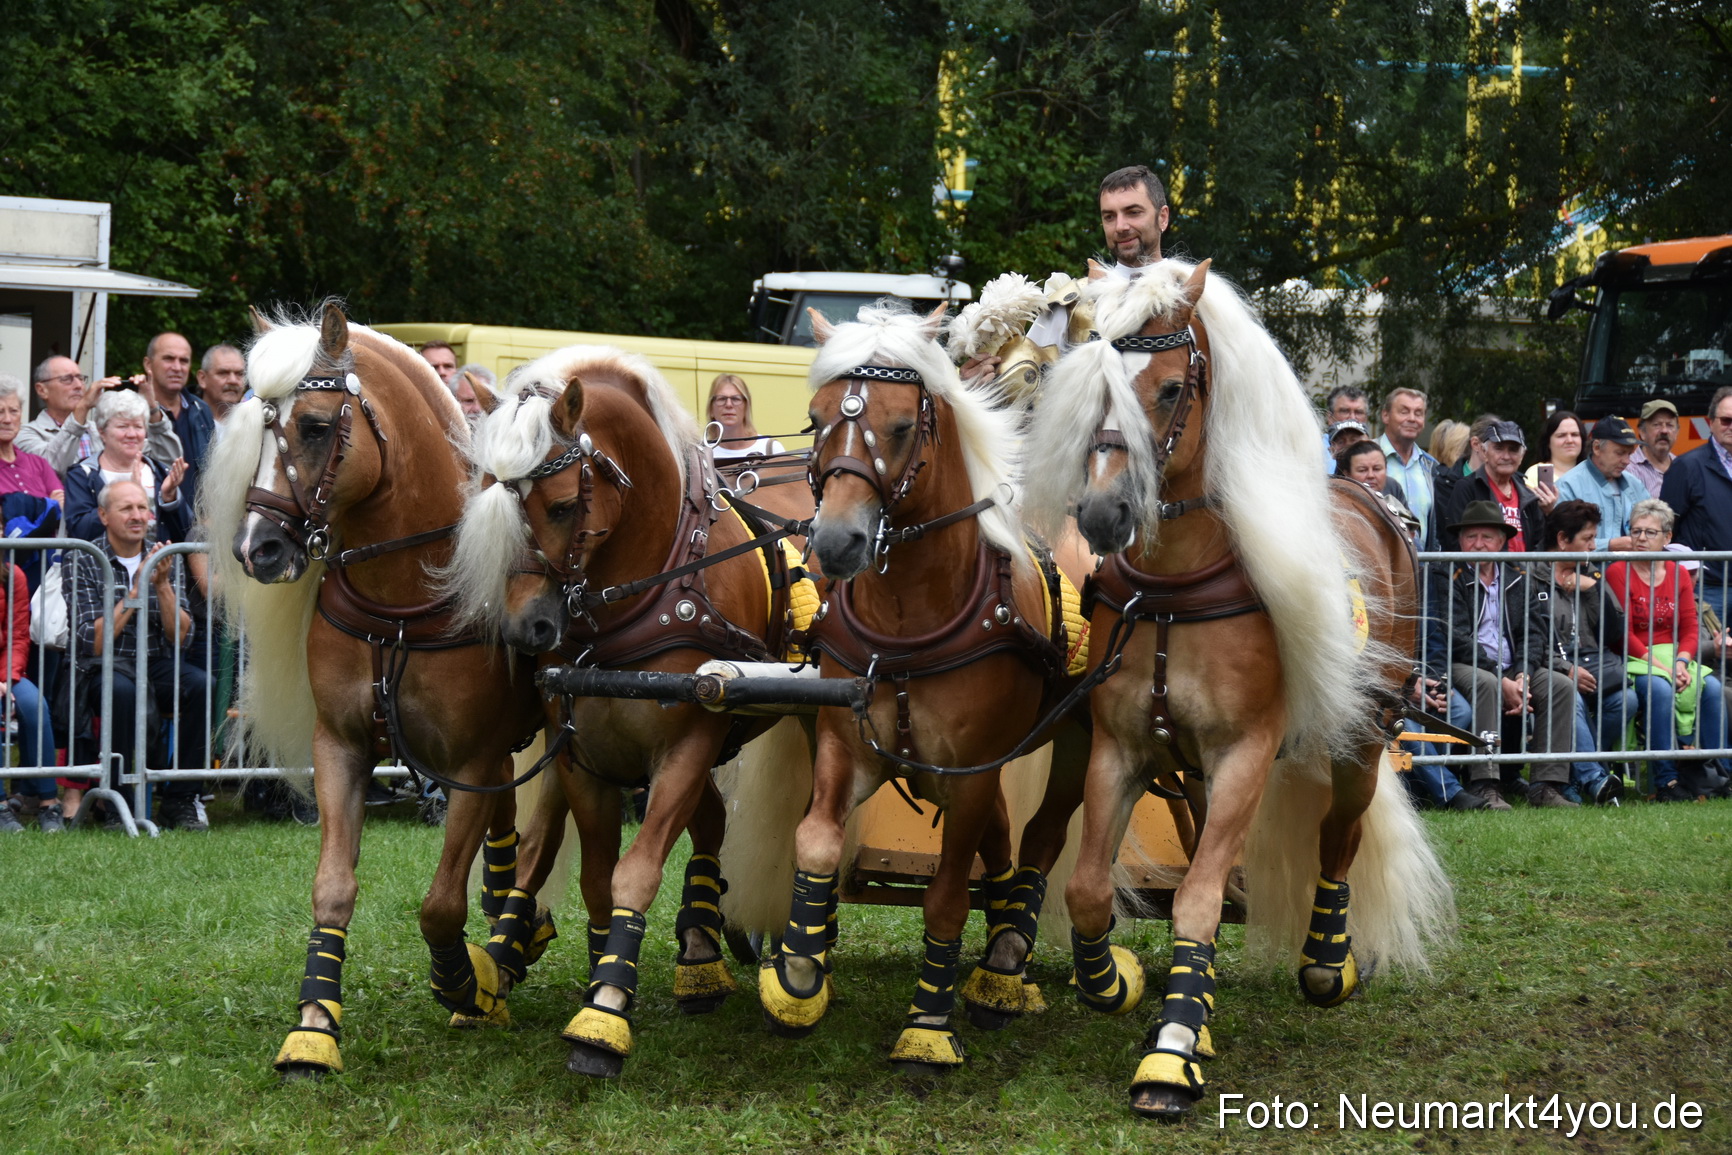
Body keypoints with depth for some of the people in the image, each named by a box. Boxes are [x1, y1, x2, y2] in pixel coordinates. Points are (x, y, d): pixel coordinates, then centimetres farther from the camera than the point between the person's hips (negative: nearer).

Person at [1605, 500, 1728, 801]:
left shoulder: (1679, 574, 12)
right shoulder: (1617, 572, -3)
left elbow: (1690, 629, 7)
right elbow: (1623, 633, -10)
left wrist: (1681, 662, -12)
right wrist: (1656, 664, -18)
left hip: (1671, 656, 5)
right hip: (1634, 660, -5)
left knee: (1711, 687, -22)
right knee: (1659, 689, -35)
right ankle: (1666, 780, -31)